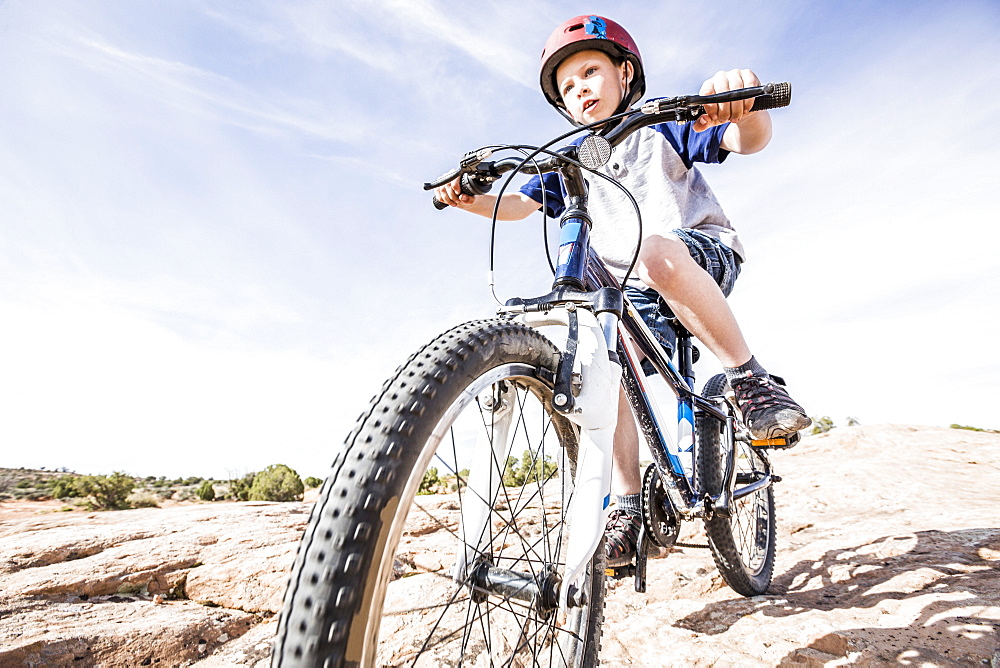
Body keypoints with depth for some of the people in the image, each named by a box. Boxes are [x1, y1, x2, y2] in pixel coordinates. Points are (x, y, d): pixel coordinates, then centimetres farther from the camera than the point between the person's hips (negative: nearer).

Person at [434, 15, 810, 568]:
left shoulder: (663, 126, 5)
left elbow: (750, 140, -7)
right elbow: (519, 205, 8)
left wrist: (744, 102, -31)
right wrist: (468, 198, -11)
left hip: (705, 256, -3)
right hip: (634, 290, 4)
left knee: (655, 252, -38)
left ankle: (752, 382, -24)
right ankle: (627, 512, -9)